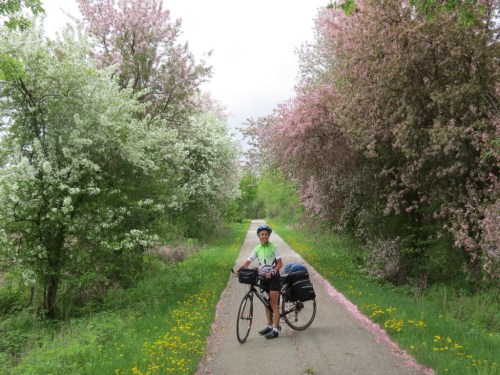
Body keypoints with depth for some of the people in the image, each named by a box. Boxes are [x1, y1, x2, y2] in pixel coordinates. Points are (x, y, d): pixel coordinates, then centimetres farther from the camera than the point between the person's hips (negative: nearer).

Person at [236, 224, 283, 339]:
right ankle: (269, 326, 26)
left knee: (273, 304, -4)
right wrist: (239, 269, -13)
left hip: (273, 277, -5)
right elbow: (248, 261, 3)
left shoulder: (273, 247, -9)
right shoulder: (257, 248, 3)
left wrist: (272, 272, -25)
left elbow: (280, 264, -11)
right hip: (263, 277, 5)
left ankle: (275, 330, -1)